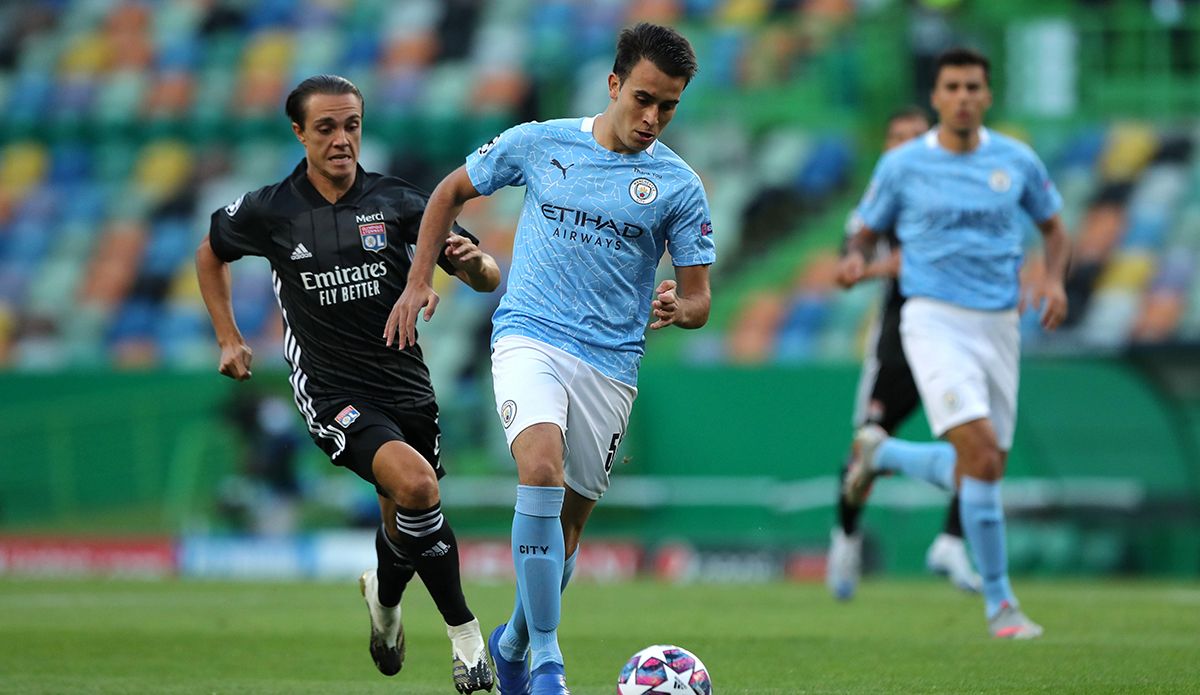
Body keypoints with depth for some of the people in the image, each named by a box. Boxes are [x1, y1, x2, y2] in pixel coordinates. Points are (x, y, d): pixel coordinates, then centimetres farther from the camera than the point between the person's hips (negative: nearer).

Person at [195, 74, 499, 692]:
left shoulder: (395, 202, -1)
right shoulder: (270, 211, -3)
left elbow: (488, 280, -1)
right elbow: (211, 253, 18)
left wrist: (475, 260, -24)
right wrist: (228, 338, 12)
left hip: (405, 383, 3)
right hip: (331, 391, -3)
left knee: (404, 525, 13)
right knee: (416, 482, -28)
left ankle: (384, 596, 50)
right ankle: (463, 629, -15)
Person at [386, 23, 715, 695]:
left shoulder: (679, 185, 1)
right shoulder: (540, 143, 1)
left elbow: (699, 299, 4)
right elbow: (451, 191, 16)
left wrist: (679, 308, -20)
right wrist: (418, 283, 10)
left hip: (610, 363, 2)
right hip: (530, 337, -2)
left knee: (569, 519, 8)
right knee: (542, 471, -28)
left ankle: (514, 640, 37)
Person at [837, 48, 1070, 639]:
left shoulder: (1017, 161, 5)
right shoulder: (902, 165, -1)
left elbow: (1052, 227, 18)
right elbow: (868, 231, 10)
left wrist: (1054, 280, -1)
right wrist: (855, 259, -14)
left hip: (999, 325, 4)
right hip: (935, 320, -4)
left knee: (983, 472, 7)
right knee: (981, 453, -21)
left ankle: (882, 453, 35)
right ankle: (999, 602, -11)